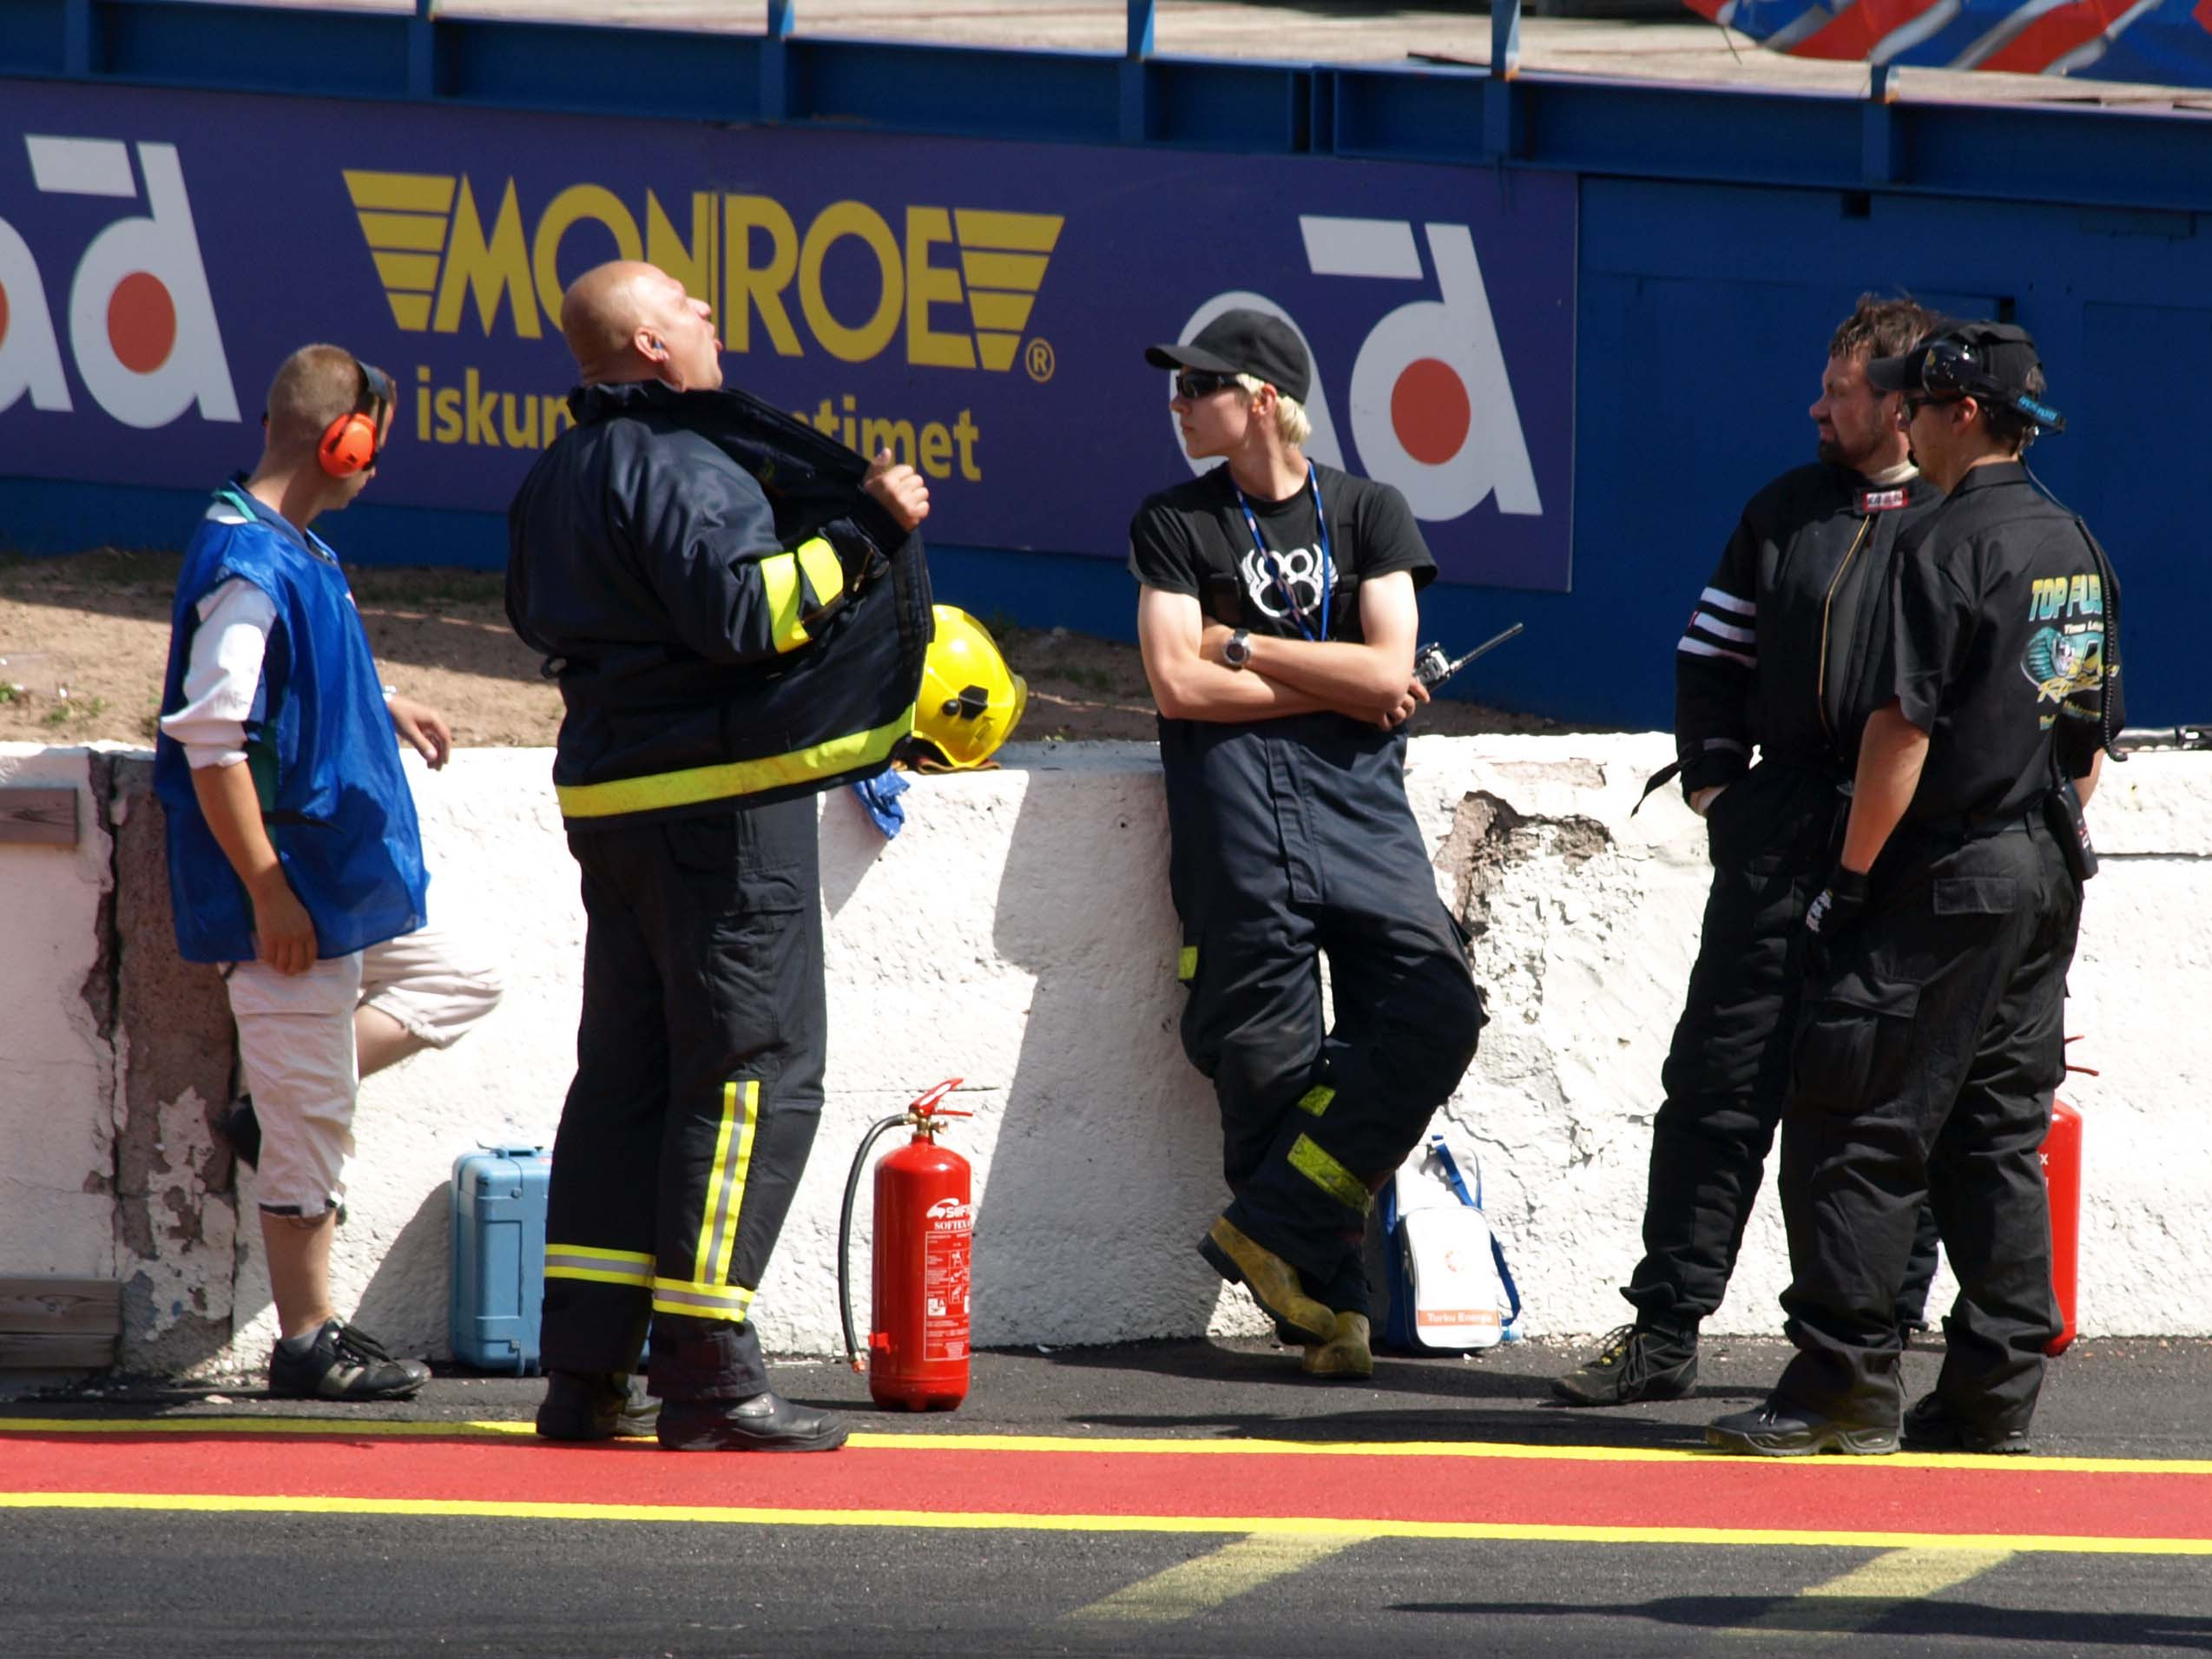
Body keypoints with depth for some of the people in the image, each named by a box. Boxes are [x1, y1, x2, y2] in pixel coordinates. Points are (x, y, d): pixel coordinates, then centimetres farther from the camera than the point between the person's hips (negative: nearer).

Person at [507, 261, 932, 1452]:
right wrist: (862, 530, -19)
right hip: (723, 799, -9)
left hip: (609, 794, 10)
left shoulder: (563, 474, 14)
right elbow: (739, 610, -25)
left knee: (625, 1071, 12)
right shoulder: (683, 467, -15)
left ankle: (583, 1367, 11)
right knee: (755, 1071, -6)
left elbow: (539, 614, 24)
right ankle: (707, 1375, -10)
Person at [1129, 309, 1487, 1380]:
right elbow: (1176, 684, 1)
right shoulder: (1174, 525, 13)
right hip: (1232, 797, -1)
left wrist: (1237, 648, 0)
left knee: (1433, 1009, -17)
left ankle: (1271, 1229, -11)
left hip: (1355, 794, 1)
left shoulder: (1367, 515, 13)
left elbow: (1387, 672, 1)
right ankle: (1323, 1299, -2)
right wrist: (1330, 686, -1)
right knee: (1266, 1050, -8)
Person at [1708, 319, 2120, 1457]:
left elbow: (1906, 727, -17)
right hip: (2046, 875, 9)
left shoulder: (1951, 547, -13)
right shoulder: (2078, 552, 13)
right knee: (2000, 1138, 10)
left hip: (1946, 879, -9)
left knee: (1858, 1128, -6)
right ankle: (1995, 1393, 8)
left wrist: (1853, 875, -12)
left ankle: (1843, 1382, -9)